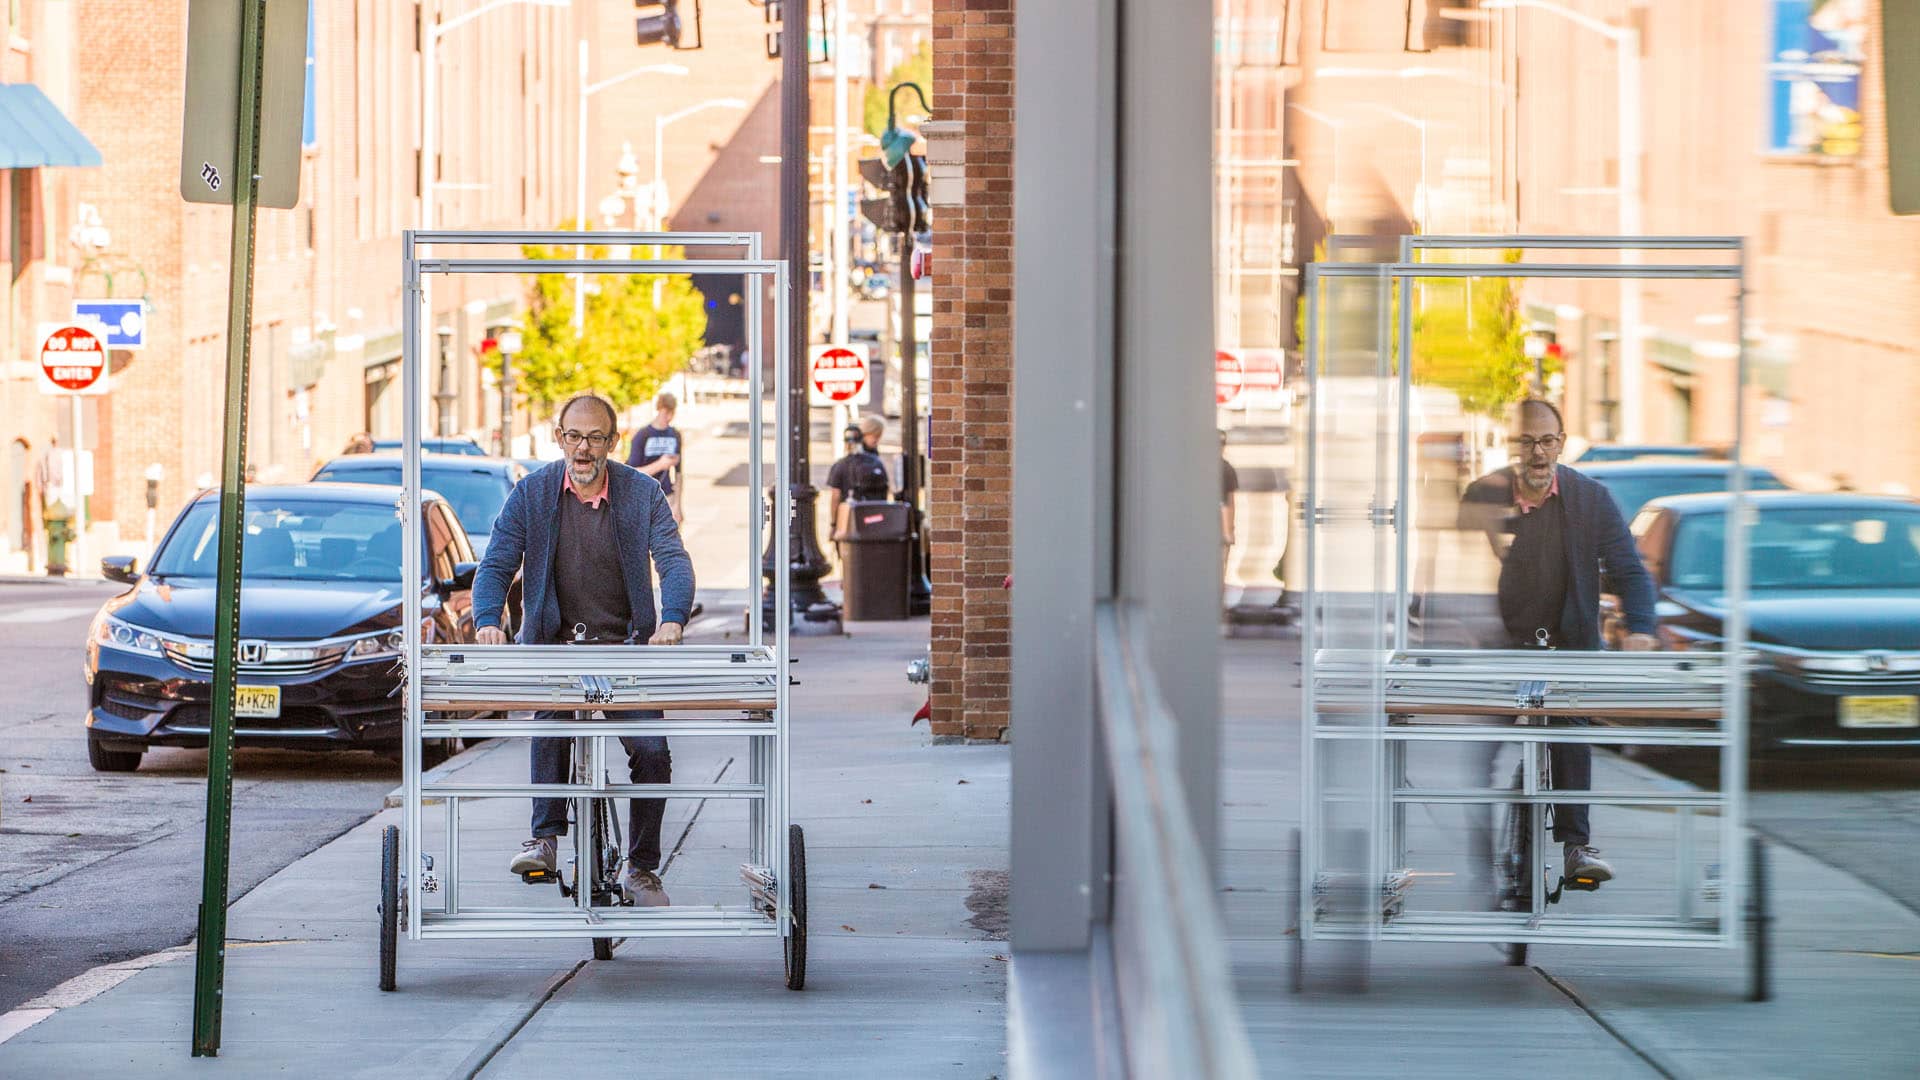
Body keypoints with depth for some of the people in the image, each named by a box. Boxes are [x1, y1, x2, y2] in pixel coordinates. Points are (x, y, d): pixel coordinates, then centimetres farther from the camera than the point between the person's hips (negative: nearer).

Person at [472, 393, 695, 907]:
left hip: (625, 643, 1)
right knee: (551, 720, -31)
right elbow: (496, 564, -2)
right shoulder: (532, 493, 1)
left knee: (652, 752, -11)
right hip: (554, 641, -1)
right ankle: (545, 838, -26)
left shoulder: (643, 493, 0)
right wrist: (488, 621, -23)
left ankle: (641, 869, 5)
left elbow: (673, 560, -10)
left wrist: (672, 621, -30)